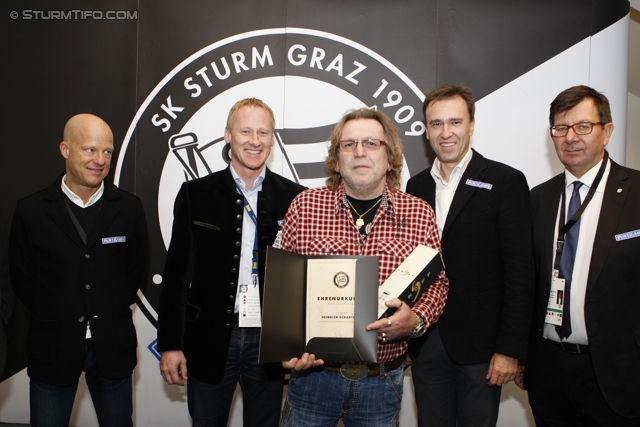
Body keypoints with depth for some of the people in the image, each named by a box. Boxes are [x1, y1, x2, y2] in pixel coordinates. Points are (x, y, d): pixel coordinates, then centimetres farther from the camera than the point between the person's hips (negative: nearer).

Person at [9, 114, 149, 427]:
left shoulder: (129, 208, -4)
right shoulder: (31, 210, -6)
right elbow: (21, 278, 3)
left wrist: (111, 315, 3)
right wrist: (54, 317, 4)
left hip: (113, 346, 1)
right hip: (52, 346, 0)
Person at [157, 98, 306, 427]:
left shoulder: (295, 198, -1)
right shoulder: (196, 194, 0)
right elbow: (177, 273, 1)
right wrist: (170, 344, -2)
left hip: (269, 340, 0)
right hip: (210, 339, 0)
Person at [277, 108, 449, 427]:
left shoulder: (420, 214, -2)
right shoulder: (304, 207, -4)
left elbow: (437, 282, 5)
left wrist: (416, 321, -14)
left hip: (383, 381, 1)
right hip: (313, 370, 0)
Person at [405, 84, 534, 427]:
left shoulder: (504, 182, -6)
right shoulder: (416, 186, 8)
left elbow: (519, 272, -9)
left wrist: (510, 348, -12)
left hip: (479, 344, -4)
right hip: (424, 343, 4)